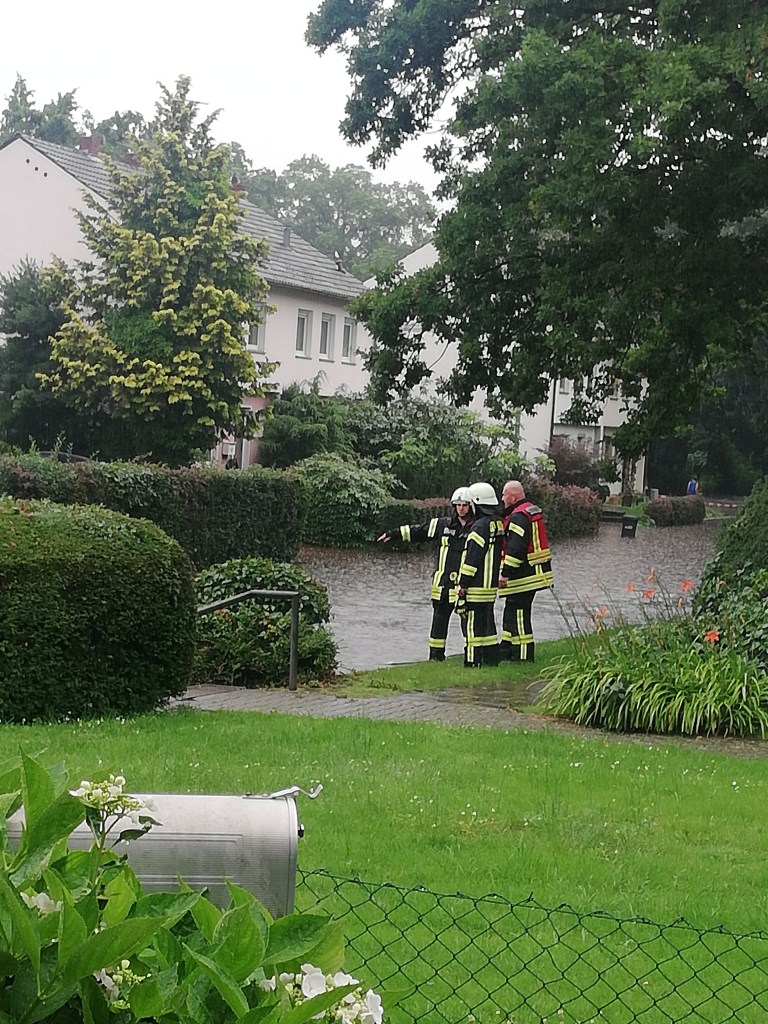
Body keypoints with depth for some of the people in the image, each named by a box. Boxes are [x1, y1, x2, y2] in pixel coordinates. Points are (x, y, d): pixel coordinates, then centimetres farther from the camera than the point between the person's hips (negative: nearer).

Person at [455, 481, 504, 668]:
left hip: (476, 587, -9)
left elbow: (472, 559, -18)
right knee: (487, 622, 16)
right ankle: (491, 658, 20)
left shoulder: (480, 526, -17)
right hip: (491, 586, 9)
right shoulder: (498, 524, 11)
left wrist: (463, 584, -14)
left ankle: (473, 662, -3)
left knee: (472, 624, -5)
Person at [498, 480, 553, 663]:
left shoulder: (518, 517, -18)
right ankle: (506, 651, 26)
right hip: (533, 573, 11)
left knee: (518, 614, -5)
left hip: (522, 577, -11)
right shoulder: (533, 510, 15)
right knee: (511, 613, 18)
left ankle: (522, 656, -1)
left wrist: (505, 573, -20)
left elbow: (515, 548, -25)